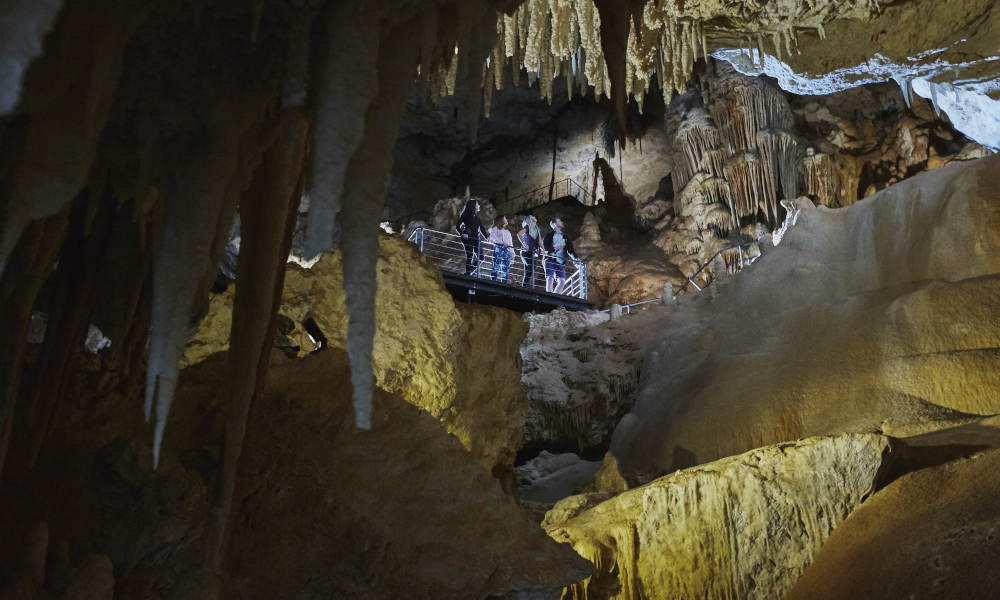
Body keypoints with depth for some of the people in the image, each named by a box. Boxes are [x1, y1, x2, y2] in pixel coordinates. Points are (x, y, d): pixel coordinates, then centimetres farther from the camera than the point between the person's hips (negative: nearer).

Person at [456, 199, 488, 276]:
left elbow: (482, 227, 15)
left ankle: (470, 271, 20)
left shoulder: (477, 217, 12)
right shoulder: (465, 216, -6)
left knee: (480, 257, 3)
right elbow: (457, 226, -8)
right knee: (469, 257, -1)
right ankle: (468, 274, 11)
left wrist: (487, 235, 6)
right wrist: (462, 234, -19)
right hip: (468, 239, -6)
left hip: (476, 238, 6)